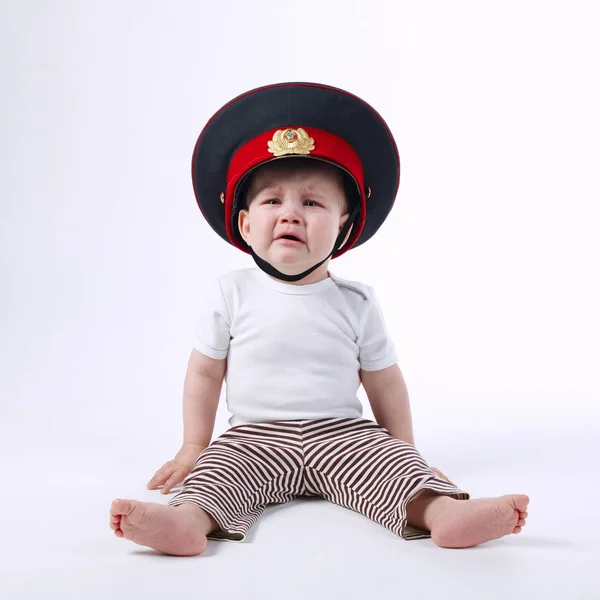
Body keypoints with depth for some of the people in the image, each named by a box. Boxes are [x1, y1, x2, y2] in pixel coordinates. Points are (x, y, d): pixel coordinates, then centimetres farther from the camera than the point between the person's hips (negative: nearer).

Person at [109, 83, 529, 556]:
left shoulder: (357, 303, 1)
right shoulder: (231, 294, 0)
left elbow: (384, 383, 8)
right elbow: (205, 373, 8)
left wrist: (407, 453, 10)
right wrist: (192, 447, 9)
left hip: (343, 433, 1)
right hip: (255, 438, 0)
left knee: (395, 457, -24)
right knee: (216, 468, -26)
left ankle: (441, 510, -45)